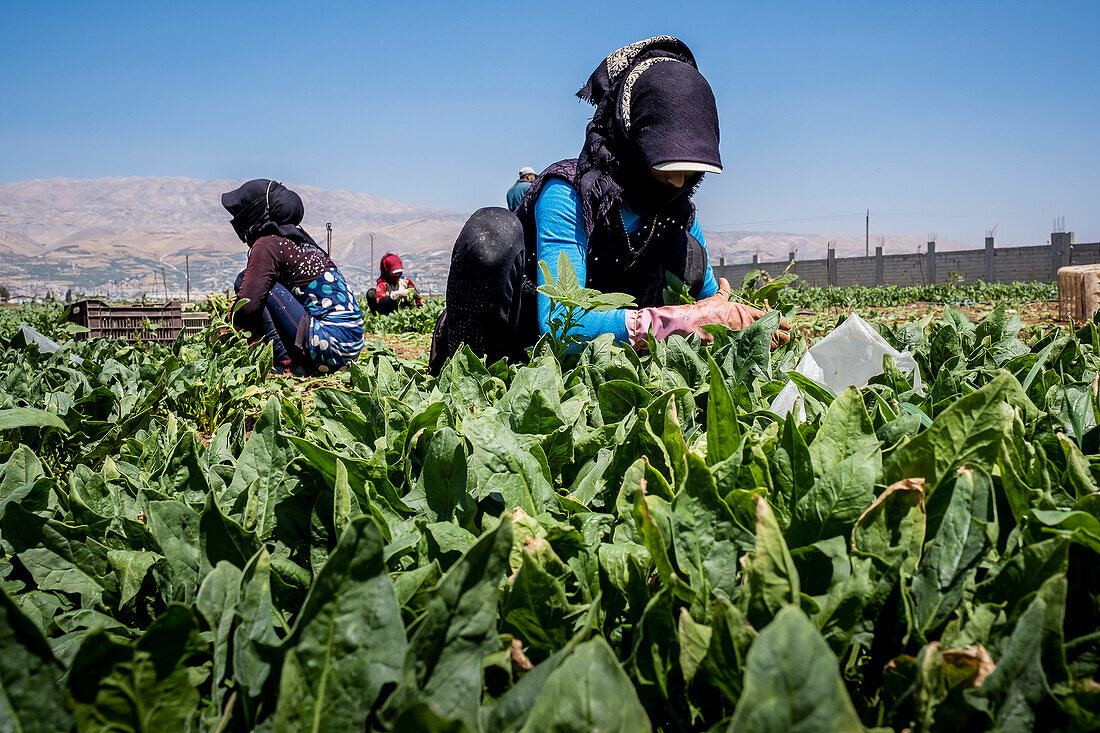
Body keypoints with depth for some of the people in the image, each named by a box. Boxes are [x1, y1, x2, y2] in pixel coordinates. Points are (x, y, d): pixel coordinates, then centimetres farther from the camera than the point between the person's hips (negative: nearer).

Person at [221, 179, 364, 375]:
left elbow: (247, 305, -15)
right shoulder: (297, 239, 20)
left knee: (245, 281, -7)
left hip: (331, 344, -10)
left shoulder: (267, 245, -7)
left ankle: (287, 365, -11)